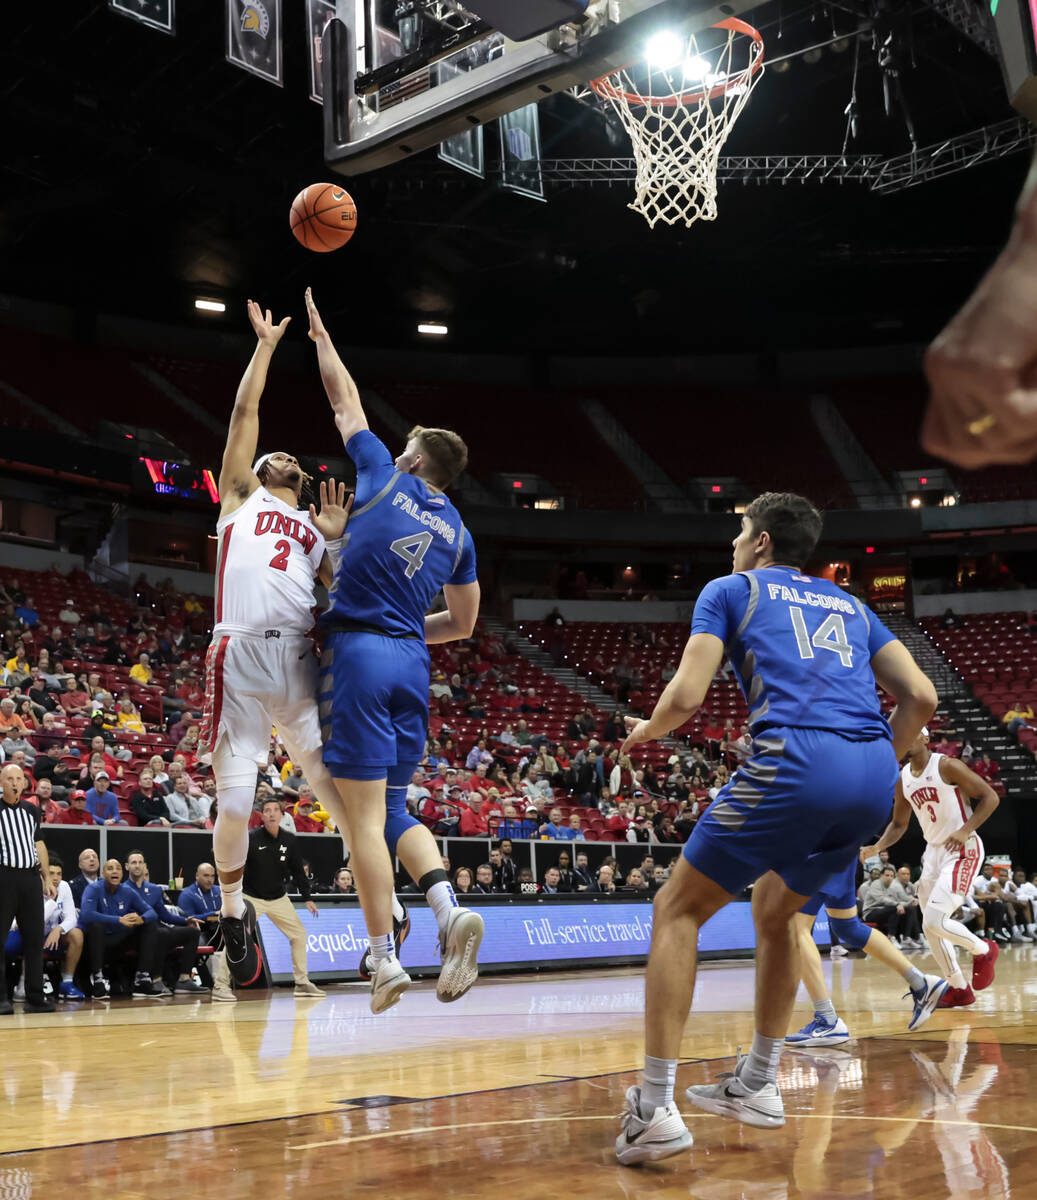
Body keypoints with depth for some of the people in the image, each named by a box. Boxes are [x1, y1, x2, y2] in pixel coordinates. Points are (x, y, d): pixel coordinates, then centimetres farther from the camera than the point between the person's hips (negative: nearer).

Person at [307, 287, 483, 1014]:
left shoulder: (384, 476, 4)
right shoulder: (458, 531, 14)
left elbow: (345, 400, 18)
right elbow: (463, 624, 18)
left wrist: (320, 334, 31)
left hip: (359, 652, -5)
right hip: (412, 662, 5)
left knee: (366, 814, -4)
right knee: (393, 807, 15)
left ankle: (384, 959, -5)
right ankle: (449, 910, -7)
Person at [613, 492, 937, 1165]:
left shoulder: (731, 590, 15)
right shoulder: (849, 605, 29)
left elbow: (686, 697, 2)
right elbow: (921, 697, 18)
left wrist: (646, 731, 23)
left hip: (793, 761, -6)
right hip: (873, 776, 6)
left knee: (678, 909, 7)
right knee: (775, 908, 29)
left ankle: (657, 1109, -1)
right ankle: (758, 1085, 32)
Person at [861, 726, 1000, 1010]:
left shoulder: (947, 766, -13)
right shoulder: (903, 778, 7)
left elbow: (990, 797, -13)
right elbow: (899, 823, 17)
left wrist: (966, 830, -25)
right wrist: (877, 847, 0)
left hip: (962, 850, -7)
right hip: (934, 851, 8)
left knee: (935, 920, -18)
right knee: (931, 928, 7)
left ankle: (983, 950, 9)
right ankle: (959, 989, 21)